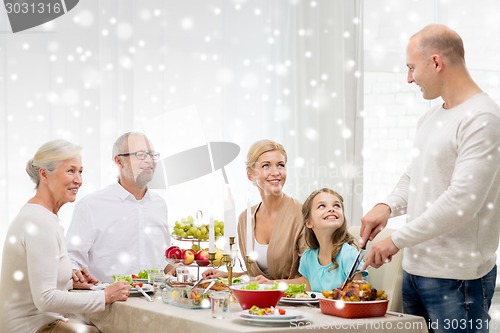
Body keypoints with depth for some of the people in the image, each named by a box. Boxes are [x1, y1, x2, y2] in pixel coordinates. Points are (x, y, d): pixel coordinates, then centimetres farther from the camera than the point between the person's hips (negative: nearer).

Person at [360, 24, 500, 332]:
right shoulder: (431, 117, 13)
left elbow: (461, 202, -22)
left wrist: (397, 240, -17)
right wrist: (387, 206, 1)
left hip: (456, 277, -8)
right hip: (415, 268, 8)